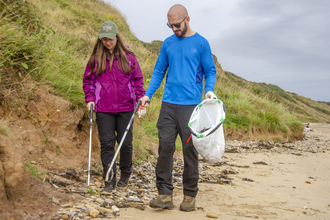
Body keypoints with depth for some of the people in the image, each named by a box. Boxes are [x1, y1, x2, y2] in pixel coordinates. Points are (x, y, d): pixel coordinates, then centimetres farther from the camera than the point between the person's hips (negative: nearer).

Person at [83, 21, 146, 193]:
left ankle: (125, 175, 28)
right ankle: (109, 181, 9)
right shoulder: (95, 58, 6)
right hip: (103, 109, 0)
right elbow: (87, 80, 12)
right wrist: (90, 99, 0)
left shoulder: (128, 57, 5)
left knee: (125, 143, 5)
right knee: (107, 144, 1)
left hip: (126, 108, 0)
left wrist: (141, 98, -1)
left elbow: (138, 79, 9)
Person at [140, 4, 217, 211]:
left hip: (191, 105, -3)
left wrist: (209, 90, -14)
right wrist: (148, 95, 5)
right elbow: (159, 72, 16)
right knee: (165, 146, -2)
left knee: (190, 149, 1)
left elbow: (210, 71, 5)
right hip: (168, 104, 3)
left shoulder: (201, 43, 3)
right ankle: (165, 194, 5)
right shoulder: (168, 43, 13)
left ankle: (190, 196, 12)